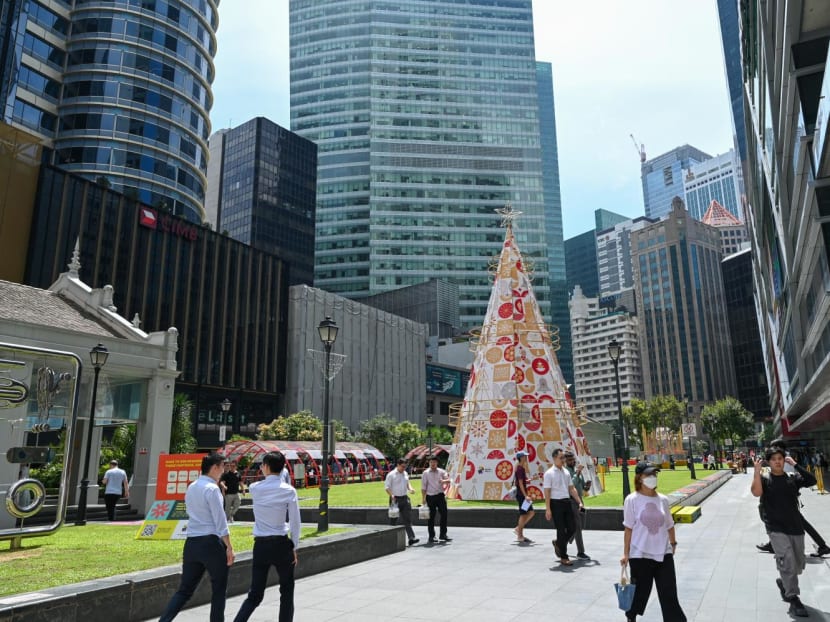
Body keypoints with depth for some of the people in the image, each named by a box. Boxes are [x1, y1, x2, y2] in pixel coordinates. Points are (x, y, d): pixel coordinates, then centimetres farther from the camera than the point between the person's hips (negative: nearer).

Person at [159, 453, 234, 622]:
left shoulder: (191, 487, 12)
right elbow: (220, 521, -14)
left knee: (185, 589, 12)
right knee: (218, 590, 8)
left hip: (191, 542, 7)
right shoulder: (212, 488, -13)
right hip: (211, 543, -7)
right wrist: (229, 547, -10)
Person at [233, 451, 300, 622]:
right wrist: (294, 547, 5)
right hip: (281, 544, -2)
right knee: (286, 591, 16)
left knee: (255, 594, 12)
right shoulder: (289, 491, -9)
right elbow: (295, 522, -5)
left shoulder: (255, 488, -4)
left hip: (260, 545, 2)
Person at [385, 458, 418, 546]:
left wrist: (410, 489, 1)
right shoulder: (391, 475, -8)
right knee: (394, 519, 5)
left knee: (407, 519, -2)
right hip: (395, 499, -5)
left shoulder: (405, 474, 12)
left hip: (405, 498, 5)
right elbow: (387, 487, -9)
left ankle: (411, 538, -6)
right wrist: (391, 495, -25)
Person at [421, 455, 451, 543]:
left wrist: (444, 481, -31)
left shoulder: (441, 472, 7)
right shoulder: (425, 473, 2)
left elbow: (448, 480, -9)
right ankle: (431, 536, 13)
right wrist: (423, 498, -4)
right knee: (431, 517, 3)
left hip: (440, 495, 2)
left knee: (444, 514, -2)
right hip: (430, 496, -2)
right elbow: (423, 487, 2)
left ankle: (443, 534, 8)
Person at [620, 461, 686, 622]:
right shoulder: (632, 500, -10)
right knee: (640, 591, 11)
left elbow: (669, 525, 13)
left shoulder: (663, 499, 1)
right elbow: (628, 529, -7)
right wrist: (626, 553, -7)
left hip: (664, 554, 3)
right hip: (640, 554, -3)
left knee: (669, 594, 3)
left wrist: (673, 543, 15)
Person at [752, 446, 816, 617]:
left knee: (799, 564, 15)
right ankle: (793, 599, -2)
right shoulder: (764, 478, -2)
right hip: (776, 528, -4)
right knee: (788, 562, -15)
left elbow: (812, 481, -11)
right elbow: (756, 492, -21)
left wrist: (795, 465, -12)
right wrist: (757, 471, -25)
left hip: (795, 526, 4)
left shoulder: (792, 478, 6)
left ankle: (783, 582, 43)